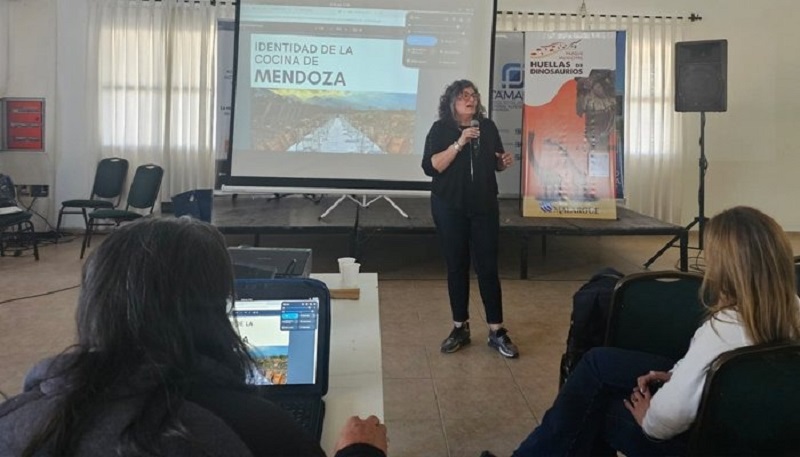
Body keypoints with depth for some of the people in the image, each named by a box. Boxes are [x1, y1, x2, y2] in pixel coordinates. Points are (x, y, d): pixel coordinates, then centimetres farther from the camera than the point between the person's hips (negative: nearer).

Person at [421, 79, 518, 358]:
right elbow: (430, 167, -16)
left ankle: (497, 332, 7)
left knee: (488, 267, 1)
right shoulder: (440, 129, -4)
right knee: (457, 267, 6)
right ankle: (460, 328, 18)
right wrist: (459, 143, -22)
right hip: (450, 208, -1)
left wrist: (505, 162, -7)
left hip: (485, 207, 2)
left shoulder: (488, 127, 4)